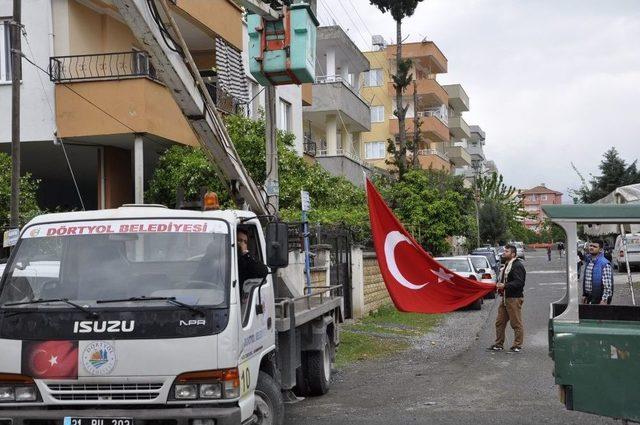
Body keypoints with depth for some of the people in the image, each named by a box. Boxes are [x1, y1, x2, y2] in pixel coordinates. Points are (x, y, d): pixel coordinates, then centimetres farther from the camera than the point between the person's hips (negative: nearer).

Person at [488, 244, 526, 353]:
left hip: (514, 298, -10)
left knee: (516, 323, -2)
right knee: (500, 322, 12)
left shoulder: (517, 266, -13)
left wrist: (505, 286, -29)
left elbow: (519, 282, -23)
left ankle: (517, 345, 5)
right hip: (505, 298, 10)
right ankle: (499, 344, 20)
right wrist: (499, 285, 13)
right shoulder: (507, 265, 20)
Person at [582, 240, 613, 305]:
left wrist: (604, 300, -21)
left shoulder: (605, 264, -15)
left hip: (599, 299, -7)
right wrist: (584, 295, 17)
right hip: (589, 297, 7)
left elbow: (608, 284, -18)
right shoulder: (587, 261, 10)